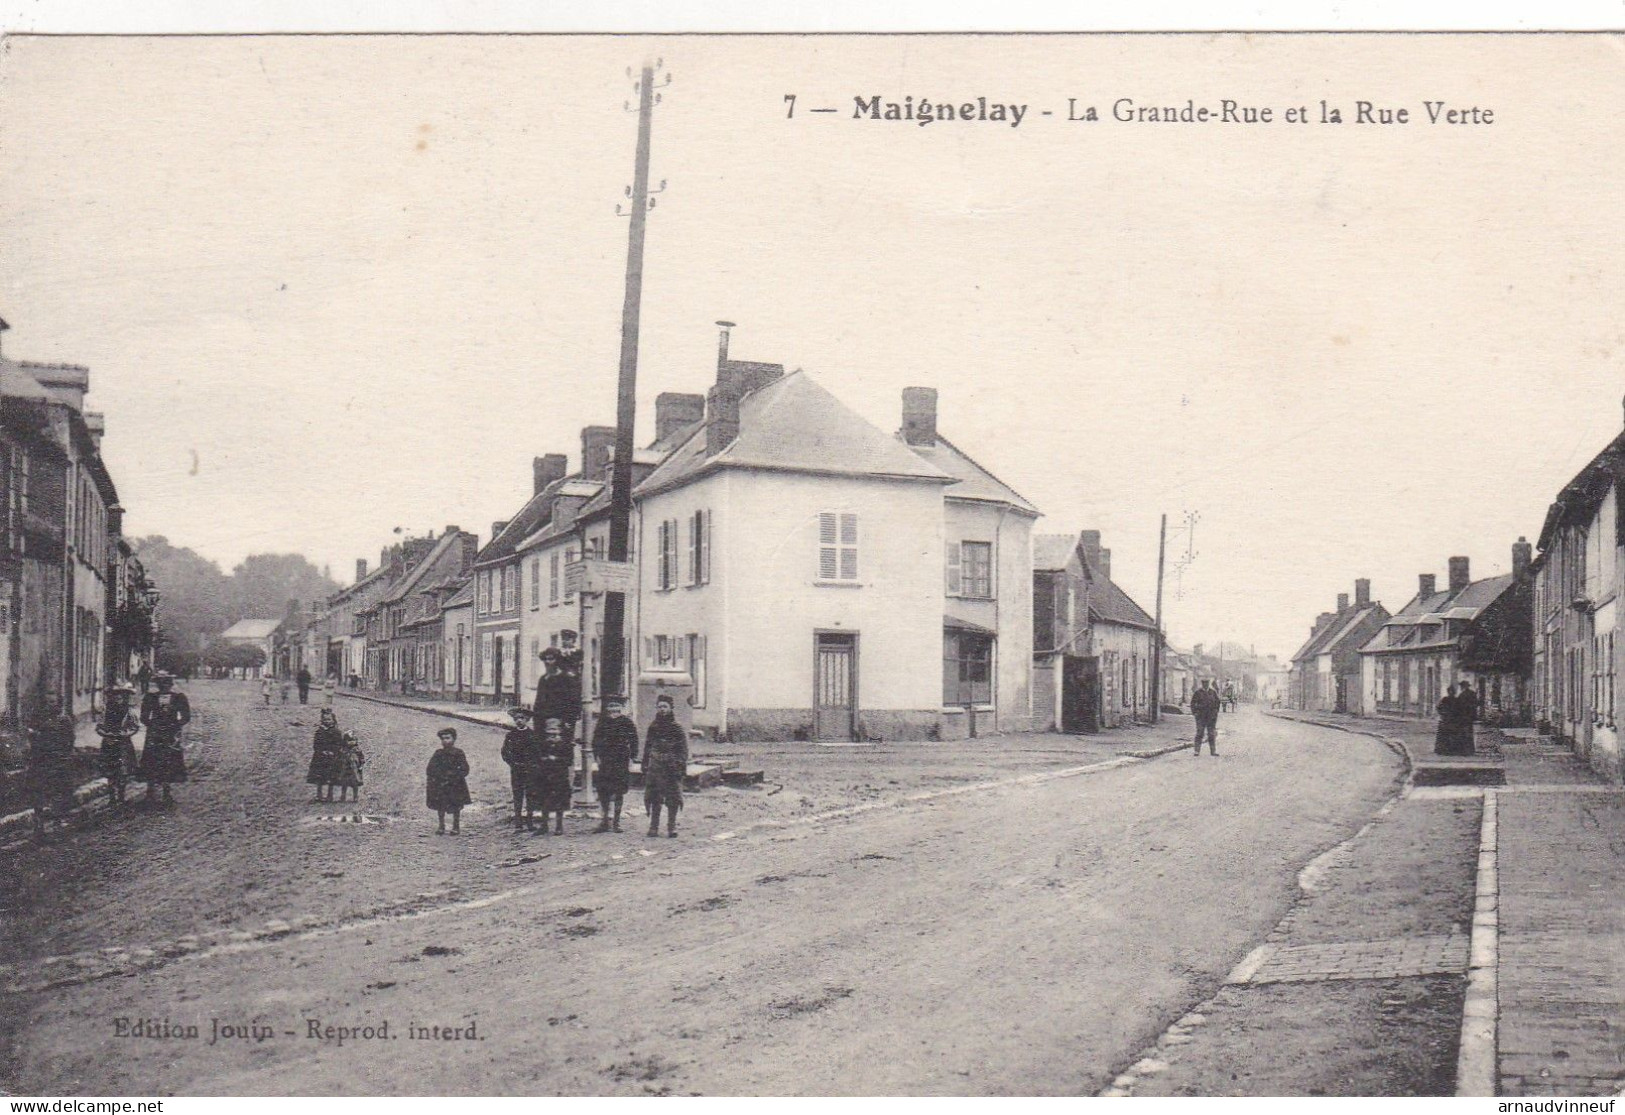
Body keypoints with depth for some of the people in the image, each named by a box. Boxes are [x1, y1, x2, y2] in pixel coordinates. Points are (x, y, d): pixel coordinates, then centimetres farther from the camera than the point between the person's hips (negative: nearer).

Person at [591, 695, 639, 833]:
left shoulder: (627, 723, 2)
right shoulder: (602, 723, 8)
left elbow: (634, 741, 3)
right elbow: (596, 741, 11)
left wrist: (631, 758, -3)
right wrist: (597, 756, 1)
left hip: (622, 761, -2)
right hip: (605, 762, 2)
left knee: (619, 791, 0)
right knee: (602, 790, -1)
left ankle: (616, 821, 8)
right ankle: (606, 819, 10)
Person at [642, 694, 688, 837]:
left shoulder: (677, 728, 0)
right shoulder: (653, 727, 11)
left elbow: (683, 749, -1)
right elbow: (647, 748, 15)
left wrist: (682, 767, -9)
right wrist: (645, 768, 11)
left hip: (672, 768, -3)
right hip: (655, 768, 3)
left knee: (673, 798, -1)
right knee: (654, 798, 2)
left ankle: (672, 826, 7)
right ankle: (653, 827, 8)